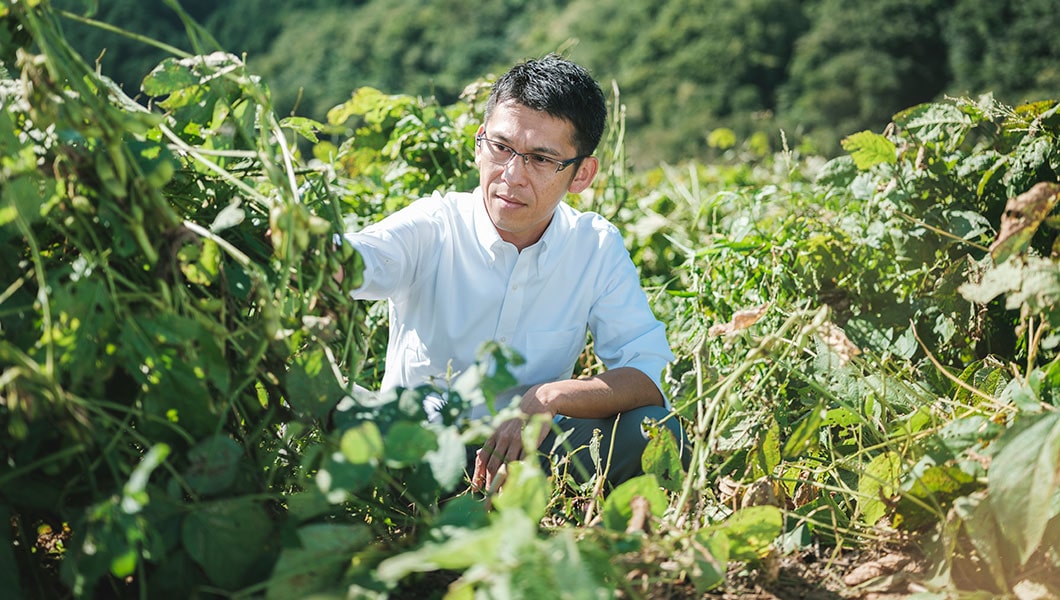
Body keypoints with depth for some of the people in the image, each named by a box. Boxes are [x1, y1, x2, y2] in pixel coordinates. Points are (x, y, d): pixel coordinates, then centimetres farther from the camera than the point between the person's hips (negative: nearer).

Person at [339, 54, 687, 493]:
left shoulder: (598, 249, -5)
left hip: (532, 447, 2)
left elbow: (648, 377, -12)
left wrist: (549, 399, -29)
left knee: (653, 429, -23)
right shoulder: (431, 229, -12)